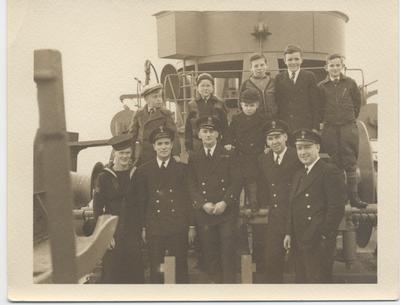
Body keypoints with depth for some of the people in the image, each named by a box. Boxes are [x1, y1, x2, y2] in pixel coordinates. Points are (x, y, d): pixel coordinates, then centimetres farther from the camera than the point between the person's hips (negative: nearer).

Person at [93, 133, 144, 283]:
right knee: (112, 273, 2)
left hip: (134, 233, 2)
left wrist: (144, 229, 3)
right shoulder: (104, 177, -1)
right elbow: (97, 208, -2)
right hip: (113, 233, -2)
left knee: (135, 273, 5)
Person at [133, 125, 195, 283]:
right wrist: (142, 228, 2)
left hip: (178, 228, 0)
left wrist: (191, 226, 1)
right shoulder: (143, 171, 5)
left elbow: (190, 199, 5)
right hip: (154, 229, 0)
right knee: (156, 271, 3)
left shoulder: (182, 168, 5)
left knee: (180, 270, 5)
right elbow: (141, 201, 6)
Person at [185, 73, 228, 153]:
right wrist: (189, 147, 2)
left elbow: (224, 126, 6)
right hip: (196, 145, 0)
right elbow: (188, 128, 6)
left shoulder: (219, 104, 4)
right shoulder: (192, 105, 5)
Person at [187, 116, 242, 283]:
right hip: (204, 213, 1)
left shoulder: (228, 156, 6)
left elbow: (236, 182, 0)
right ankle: (215, 282, 19)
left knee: (228, 252, -3)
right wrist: (203, 204, -11)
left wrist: (225, 202, -12)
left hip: (227, 212, -1)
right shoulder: (193, 158, 9)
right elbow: (191, 185, 3)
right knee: (210, 253, 5)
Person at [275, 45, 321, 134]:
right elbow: (276, 104, 7)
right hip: (284, 127, 1)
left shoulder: (309, 76, 6)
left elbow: (315, 104, 3)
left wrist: (315, 127, -3)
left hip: (306, 127, -1)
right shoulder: (279, 78, 10)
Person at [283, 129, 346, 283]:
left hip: (319, 243, -8)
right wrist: (289, 233, 12)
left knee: (317, 280, -3)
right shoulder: (298, 175, 18)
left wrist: (324, 235, -16)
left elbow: (337, 208, -15)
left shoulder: (330, 171, -9)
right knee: (301, 280, 12)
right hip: (299, 242, 8)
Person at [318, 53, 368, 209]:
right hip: (329, 129, 0)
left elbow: (357, 101, 14)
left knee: (350, 163, 0)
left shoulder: (350, 83, 5)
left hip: (348, 127, 0)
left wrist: (352, 118, 13)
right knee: (334, 164, 2)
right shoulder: (321, 86, 4)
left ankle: (353, 197, 5)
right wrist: (324, 120, 7)